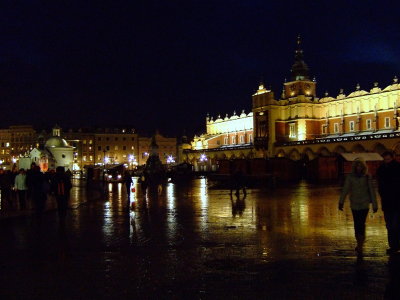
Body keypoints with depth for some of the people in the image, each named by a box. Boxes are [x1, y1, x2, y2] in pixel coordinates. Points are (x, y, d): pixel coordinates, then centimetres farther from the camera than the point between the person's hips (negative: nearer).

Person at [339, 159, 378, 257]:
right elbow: (345, 190, -7)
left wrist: (375, 205, 1)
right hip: (354, 204, 2)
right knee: (357, 224, 9)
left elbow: (372, 191, 2)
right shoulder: (350, 177, 0)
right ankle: (360, 244, 25)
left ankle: (360, 247, -10)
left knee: (361, 224, -11)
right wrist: (341, 202, -15)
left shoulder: (367, 177, -1)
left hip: (364, 204, -2)